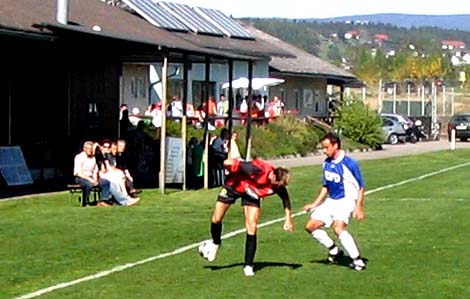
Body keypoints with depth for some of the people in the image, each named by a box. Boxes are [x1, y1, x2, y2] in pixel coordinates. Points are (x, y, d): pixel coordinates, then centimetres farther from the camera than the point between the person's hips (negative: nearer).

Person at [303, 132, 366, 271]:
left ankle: (357, 260, -24)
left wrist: (358, 207, -19)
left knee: (338, 228, -31)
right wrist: (314, 204, 14)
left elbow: (361, 187, -10)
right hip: (331, 201, 8)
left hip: (346, 201, -8)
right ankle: (334, 251, 20)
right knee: (311, 226, 5)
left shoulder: (350, 163, -16)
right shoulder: (326, 163, 4)